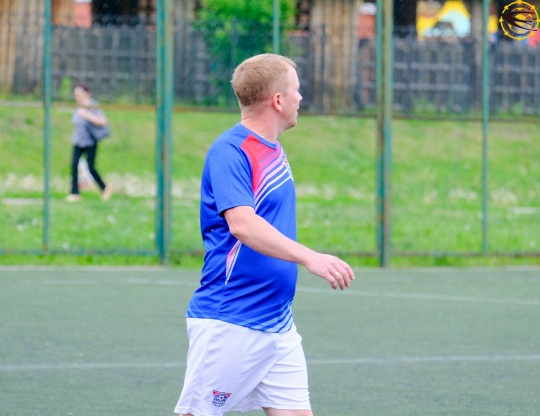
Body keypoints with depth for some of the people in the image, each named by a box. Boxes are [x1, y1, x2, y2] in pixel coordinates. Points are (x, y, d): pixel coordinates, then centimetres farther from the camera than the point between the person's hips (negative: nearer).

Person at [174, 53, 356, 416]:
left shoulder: (274, 152, 13)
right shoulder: (230, 151, -15)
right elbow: (242, 224, -30)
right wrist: (309, 257, -39)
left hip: (277, 325, 9)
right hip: (228, 325, -9)